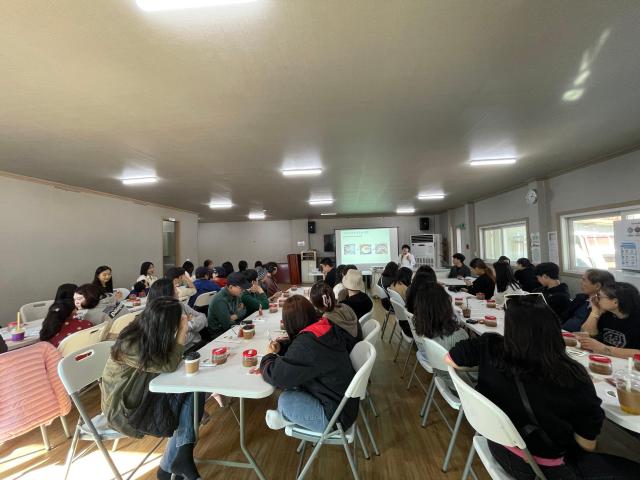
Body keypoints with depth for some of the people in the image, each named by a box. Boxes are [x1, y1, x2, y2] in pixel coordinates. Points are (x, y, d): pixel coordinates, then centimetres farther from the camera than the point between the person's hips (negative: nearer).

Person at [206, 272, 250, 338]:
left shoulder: (235, 295, -2)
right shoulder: (220, 300, -26)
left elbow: (243, 311, 5)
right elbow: (227, 325, -26)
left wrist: (233, 316, -13)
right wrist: (238, 314, -10)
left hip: (232, 327, 7)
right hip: (218, 333, -7)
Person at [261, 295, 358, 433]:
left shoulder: (306, 343, -32)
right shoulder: (328, 328, -5)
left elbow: (276, 376, -23)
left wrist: (269, 356, -3)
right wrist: (280, 349, -2)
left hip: (335, 416, -8)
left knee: (284, 400, -5)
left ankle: (286, 417, 23)